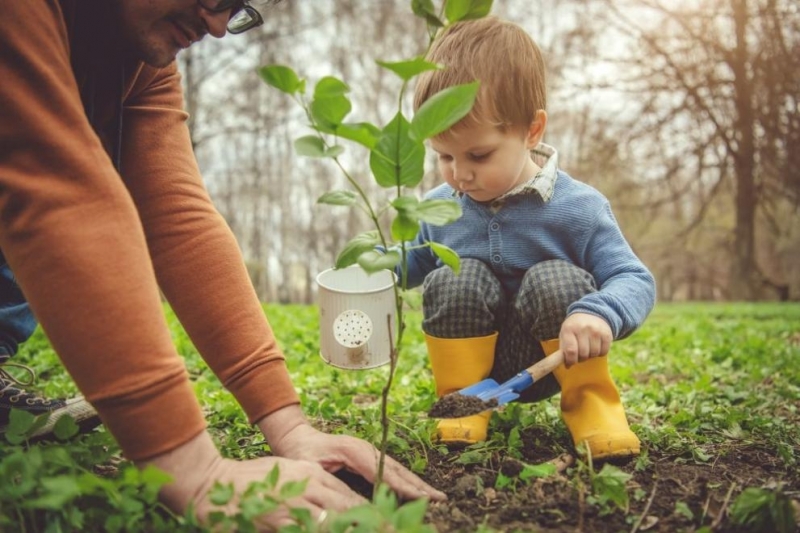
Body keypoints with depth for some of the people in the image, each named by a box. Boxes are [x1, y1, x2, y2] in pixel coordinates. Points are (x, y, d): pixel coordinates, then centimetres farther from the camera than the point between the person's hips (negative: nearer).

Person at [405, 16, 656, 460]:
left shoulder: (577, 208, -15)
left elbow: (635, 280, -15)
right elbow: (410, 261, 16)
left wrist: (600, 313, -38)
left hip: (549, 362, -2)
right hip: (471, 356, 3)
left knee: (557, 279, -30)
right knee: (452, 281, -25)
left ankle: (590, 402, -7)